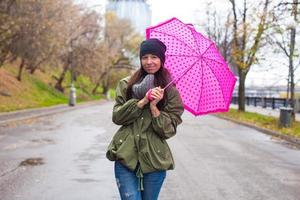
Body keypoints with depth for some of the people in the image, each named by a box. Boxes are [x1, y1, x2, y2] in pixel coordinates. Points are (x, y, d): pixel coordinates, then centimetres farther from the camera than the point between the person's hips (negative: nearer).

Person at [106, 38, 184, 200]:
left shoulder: (171, 92, 3)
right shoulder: (126, 84, 7)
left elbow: (169, 131, -2)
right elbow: (117, 117, -2)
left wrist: (154, 108, -16)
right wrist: (143, 101, -12)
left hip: (154, 159, 0)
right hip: (126, 156, 0)